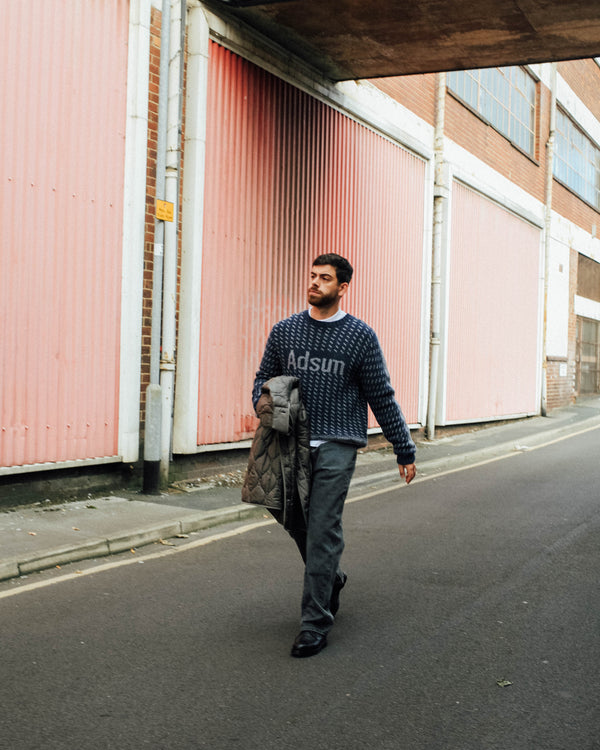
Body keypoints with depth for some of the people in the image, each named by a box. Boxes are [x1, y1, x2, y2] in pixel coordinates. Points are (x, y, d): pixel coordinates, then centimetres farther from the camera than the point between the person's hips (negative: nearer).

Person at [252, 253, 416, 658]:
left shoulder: (360, 336, 0)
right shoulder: (284, 331, 9)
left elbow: (382, 398, 3)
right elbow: (264, 378, 19)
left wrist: (405, 451, 4)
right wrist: (264, 401, -5)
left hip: (336, 447, -4)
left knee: (322, 531, -8)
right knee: (296, 521, 9)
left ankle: (316, 625, 0)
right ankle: (331, 578, 38)